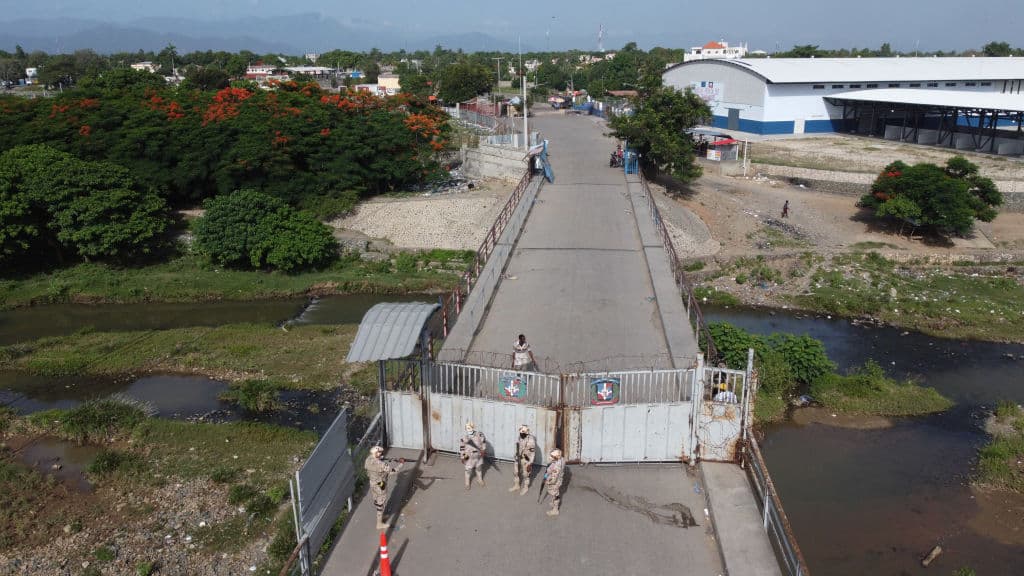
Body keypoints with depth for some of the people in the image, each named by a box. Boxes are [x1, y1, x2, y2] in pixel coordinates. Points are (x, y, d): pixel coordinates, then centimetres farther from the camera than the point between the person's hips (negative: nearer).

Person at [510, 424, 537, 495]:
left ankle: (525, 488, 27)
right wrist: (516, 457, 18)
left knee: (525, 474, 8)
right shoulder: (519, 438, -2)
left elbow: (533, 452, -19)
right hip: (518, 458, 7)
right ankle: (516, 486, 34)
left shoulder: (531, 440, -23)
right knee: (515, 472, 16)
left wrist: (530, 463, -19)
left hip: (526, 460, -6)